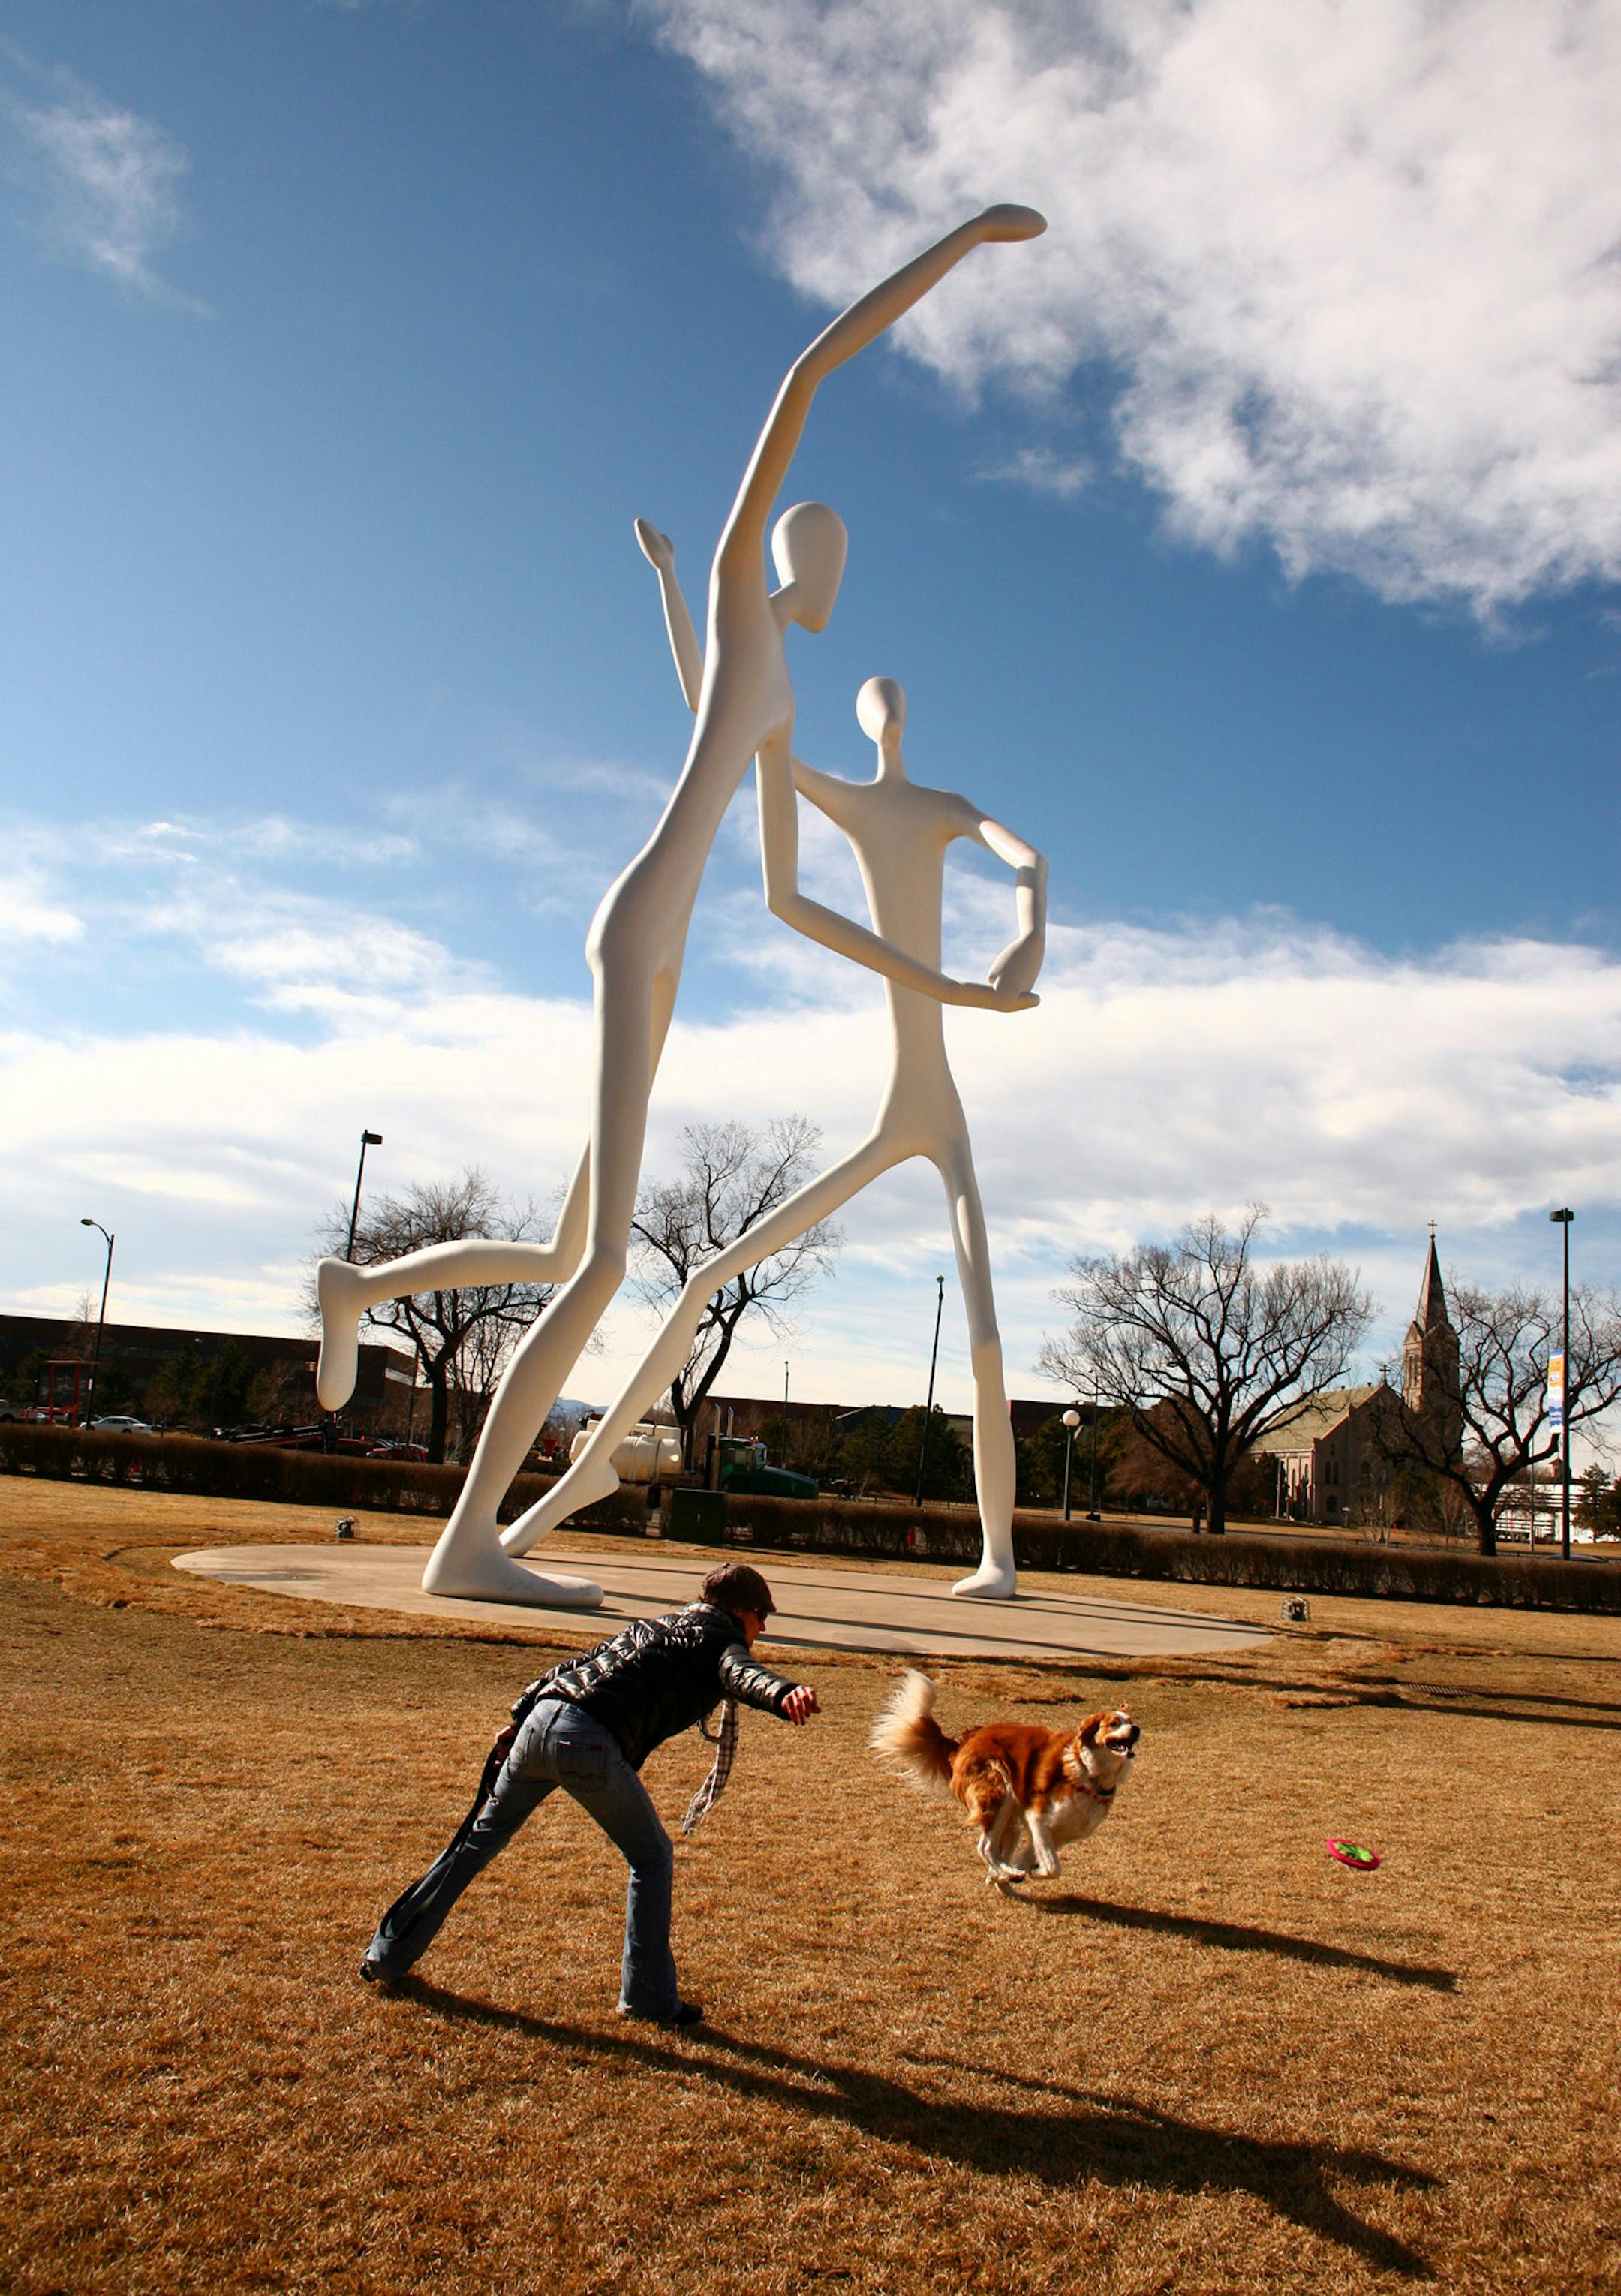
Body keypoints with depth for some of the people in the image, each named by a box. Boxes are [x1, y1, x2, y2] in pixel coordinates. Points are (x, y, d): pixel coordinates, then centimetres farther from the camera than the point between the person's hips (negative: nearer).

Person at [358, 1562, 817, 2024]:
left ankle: (387, 1957, 35)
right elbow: (744, 1675, -16)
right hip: (590, 1744, -7)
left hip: (540, 1724, 7)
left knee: (478, 1840, 24)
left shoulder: (654, 1625, 30)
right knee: (652, 1859, 15)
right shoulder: (721, 1641, 9)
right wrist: (785, 1693, -35)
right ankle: (650, 1999, 18)